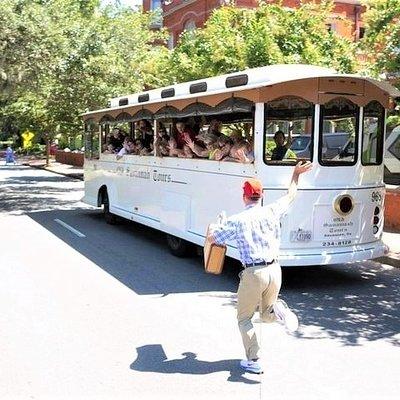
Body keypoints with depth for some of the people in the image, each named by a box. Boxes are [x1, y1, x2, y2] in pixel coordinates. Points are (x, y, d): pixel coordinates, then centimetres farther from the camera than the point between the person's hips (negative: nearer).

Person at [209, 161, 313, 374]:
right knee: (266, 314, 25)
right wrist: (296, 173, 35)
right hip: (275, 270, 4)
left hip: (253, 273, -4)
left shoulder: (236, 221, -9)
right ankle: (278, 310, -9)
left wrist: (219, 224, 23)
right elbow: (291, 195, 20)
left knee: (244, 318, 14)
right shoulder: (272, 212, 2)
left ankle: (253, 361, 9)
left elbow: (213, 238, 1)